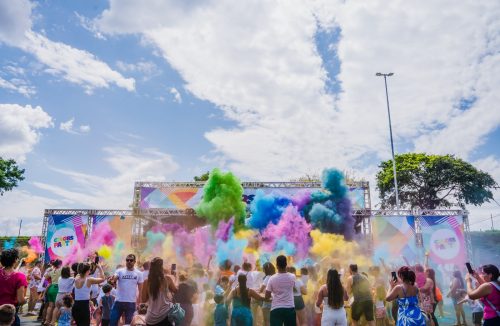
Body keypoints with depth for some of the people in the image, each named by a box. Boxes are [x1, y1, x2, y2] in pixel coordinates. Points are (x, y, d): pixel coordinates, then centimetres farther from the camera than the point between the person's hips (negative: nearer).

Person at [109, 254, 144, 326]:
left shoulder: (138, 273, 1)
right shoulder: (120, 271, 0)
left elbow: (140, 289, 3)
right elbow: (114, 279, -18)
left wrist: (139, 303, -1)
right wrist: (112, 279, -42)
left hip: (131, 302, 0)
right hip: (119, 301, 0)